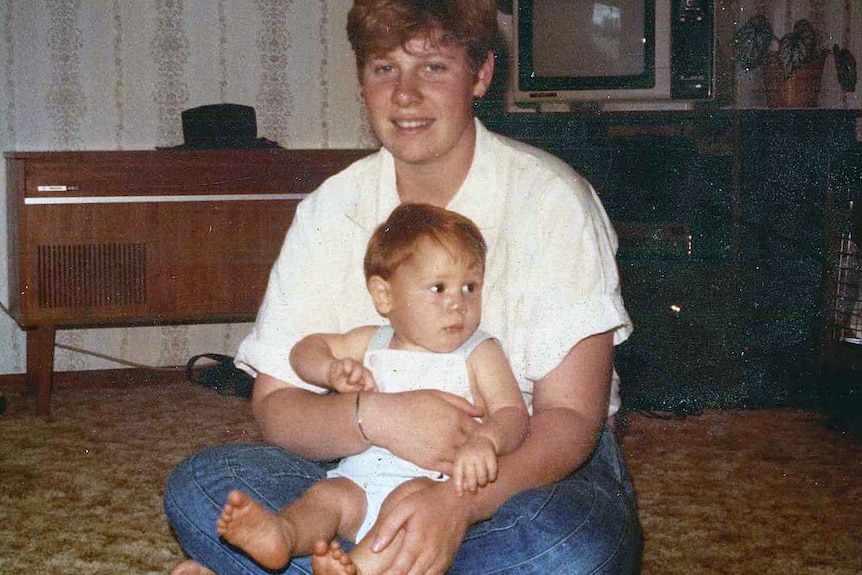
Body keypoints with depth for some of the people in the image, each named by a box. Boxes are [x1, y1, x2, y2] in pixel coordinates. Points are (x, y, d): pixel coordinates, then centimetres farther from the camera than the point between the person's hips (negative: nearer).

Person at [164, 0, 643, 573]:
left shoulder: (550, 198, -11)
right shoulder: (331, 210, 0)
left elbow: (571, 417, -16)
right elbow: (274, 404, -5)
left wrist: (458, 501, -36)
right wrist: (374, 416, -28)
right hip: (381, 473, 2)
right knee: (198, 485, -18)